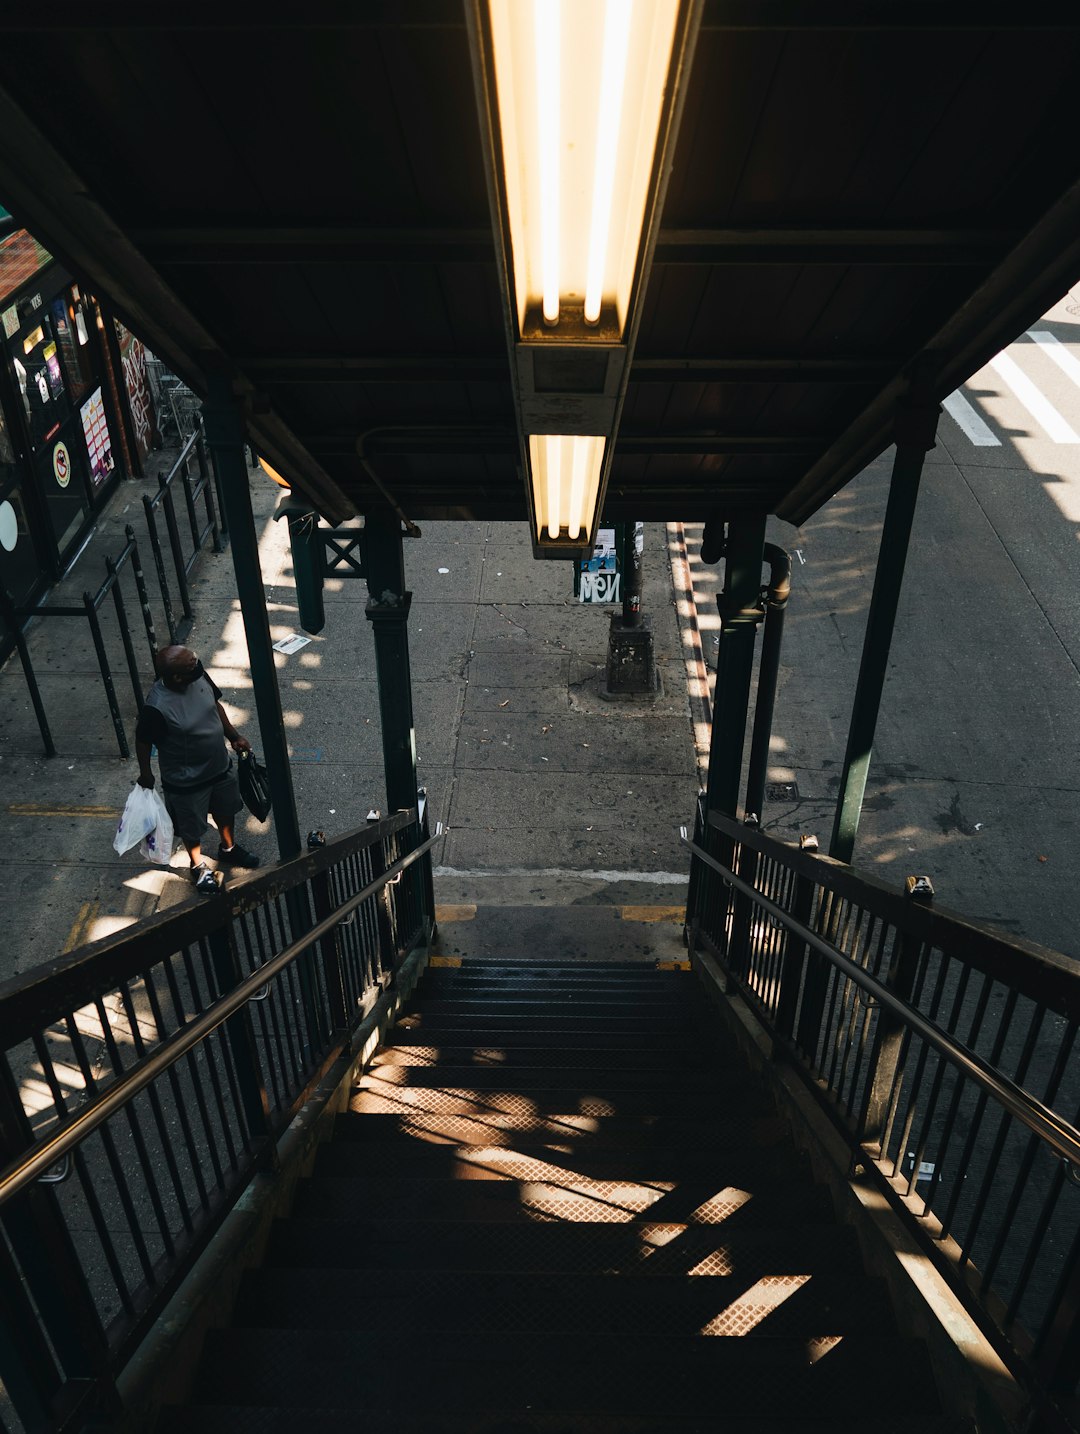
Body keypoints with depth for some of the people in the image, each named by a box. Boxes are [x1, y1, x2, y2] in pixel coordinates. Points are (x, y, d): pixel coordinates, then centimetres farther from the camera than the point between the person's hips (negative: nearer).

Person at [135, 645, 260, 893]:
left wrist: (234, 736, 5)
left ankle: (229, 848, 57)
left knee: (226, 809, 29)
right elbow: (143, 741, -17)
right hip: (187, 780, -6)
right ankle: (198, 866, 48)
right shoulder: (157, 708, -35)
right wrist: (145, 774, -3)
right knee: (191, 826, 20)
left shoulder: (199, 676, -18)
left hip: (220, 765, 6)